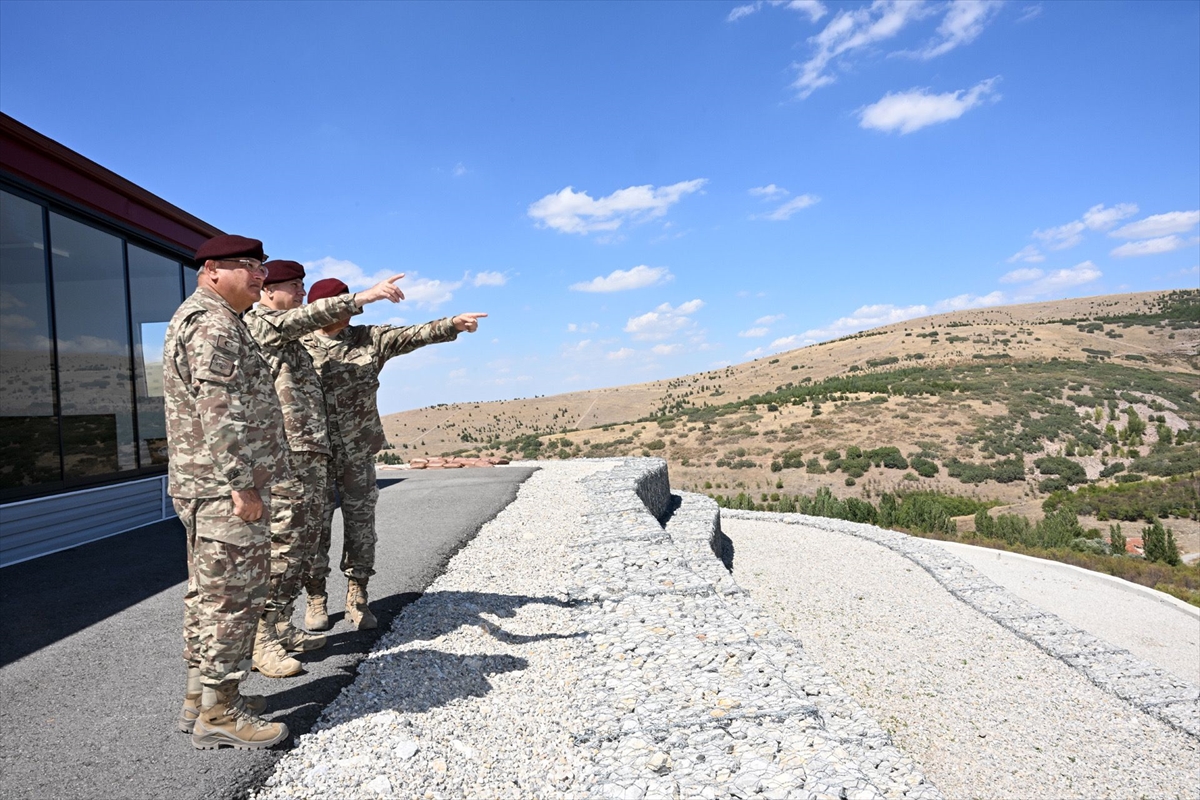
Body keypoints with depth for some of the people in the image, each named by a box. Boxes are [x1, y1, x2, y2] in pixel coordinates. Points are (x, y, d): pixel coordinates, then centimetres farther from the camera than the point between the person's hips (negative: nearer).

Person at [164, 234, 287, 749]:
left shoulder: (201, 318, 21)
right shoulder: (213, 324, -14)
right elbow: (219, 414, -23)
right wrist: (241, 486, -22)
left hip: (206, 489, 11)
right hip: (224, 488, -11)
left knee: (209, 593, 16)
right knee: (233, 596, -4)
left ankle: (200, 695, 27)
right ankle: (217, 714, 6)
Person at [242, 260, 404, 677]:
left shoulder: (290, 336, 25)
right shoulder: (256, 323, -3)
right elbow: (307, 317, -23)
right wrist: (363, 297, -31)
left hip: (312, 455, 10)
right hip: (283, 456, -10)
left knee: (302, 543, 11)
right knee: (281, 544, -9)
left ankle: (281, 627, 20)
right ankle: (259, 639, -1)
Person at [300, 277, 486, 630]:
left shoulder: (369, 339, 3)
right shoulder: (299, 345, -1)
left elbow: (412, 335, -6)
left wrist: (452, 324, -18)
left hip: (359, 452, 2)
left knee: (361, 523, 7)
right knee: (316, 525, 5)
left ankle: (357, 596, 19)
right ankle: (316, 598, 20)